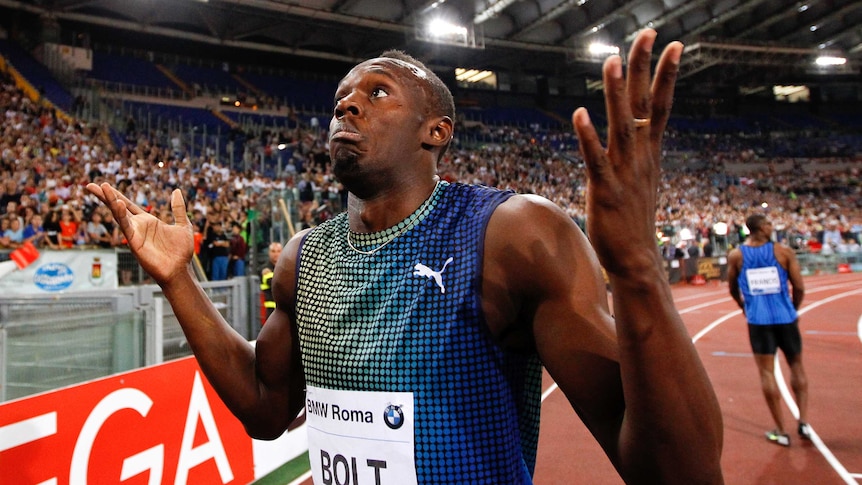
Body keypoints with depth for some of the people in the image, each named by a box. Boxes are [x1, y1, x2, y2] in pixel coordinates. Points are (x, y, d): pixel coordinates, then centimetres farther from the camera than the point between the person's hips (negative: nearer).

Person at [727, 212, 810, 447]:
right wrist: (793, 310, 16)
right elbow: (799, 288, -3)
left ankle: (780, 431, 9)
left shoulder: (735, 256, -1)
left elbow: (733, 289, 10)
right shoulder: (784, 252, -4)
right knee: (796, 366, 19)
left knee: (767, 372, 5)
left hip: (758, 320, 0)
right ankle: (803, 422, 20)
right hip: (785, 317, 0)